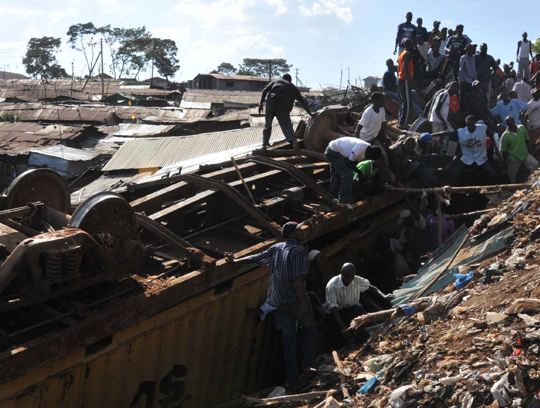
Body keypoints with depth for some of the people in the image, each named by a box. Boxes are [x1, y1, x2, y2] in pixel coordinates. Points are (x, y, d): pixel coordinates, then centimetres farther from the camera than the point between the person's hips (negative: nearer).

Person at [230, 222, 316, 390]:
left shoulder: (276, 248, 9)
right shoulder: (299, 250, -10)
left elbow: (255, 258, 12)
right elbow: (298, 278, -19)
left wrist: (235, 261, 24)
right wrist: (303, 302, -20)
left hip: (279, 303, 5)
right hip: (295, 299, -5)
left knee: (288, 340, 8)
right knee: (309, 328, 21)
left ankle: (292, 380, 8)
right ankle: (308, 363, 18)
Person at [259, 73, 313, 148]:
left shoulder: (275, 82, 26)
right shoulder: (293, 88, 25)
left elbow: (265, 90, 10)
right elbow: (302, 101, 20)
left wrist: (261, 103, 5)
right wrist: (310, 113, 22)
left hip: (271, 103, 1)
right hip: (283, 107, -1)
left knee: (267, 124, 15)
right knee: (286, 125, -9)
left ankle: (265, 143, 19)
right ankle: (292, 140, -32)